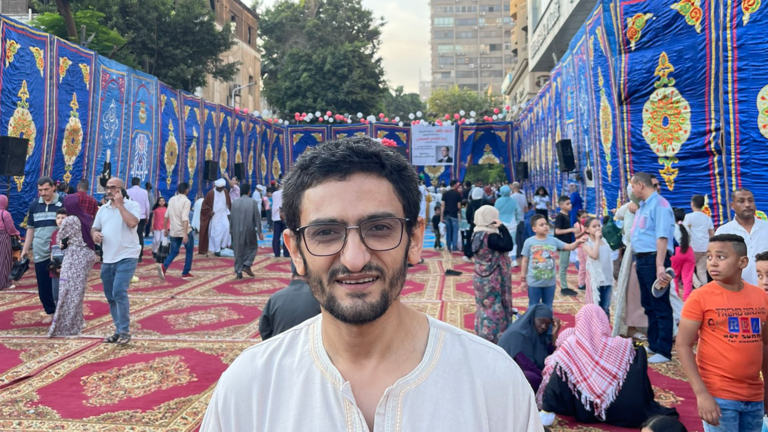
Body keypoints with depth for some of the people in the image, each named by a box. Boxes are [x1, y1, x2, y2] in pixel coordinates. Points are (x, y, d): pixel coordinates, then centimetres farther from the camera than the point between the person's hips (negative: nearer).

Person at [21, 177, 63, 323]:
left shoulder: (62, 204, -4)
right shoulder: (34, 206, 8)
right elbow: (30, 228, 14)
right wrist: (25, 249, 11)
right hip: (40, 253, 4)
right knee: (43, 286, 8)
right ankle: (50, 312, 22)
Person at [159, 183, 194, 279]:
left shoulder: (172, 199, 8)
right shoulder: (186, 201, -11)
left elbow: (166, 216, 11)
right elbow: (184, 218, -21)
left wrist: (166, 229, 20)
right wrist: (185, 234, -24)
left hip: (173, 231, 6)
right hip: (185, 231, -6)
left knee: (173, 252, 13)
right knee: (190, 251, 13)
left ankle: (163, 267, -14)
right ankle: (185, 273, 13)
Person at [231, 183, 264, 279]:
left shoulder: (234, 202, 1)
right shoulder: (253, 202, -7)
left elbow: (232, 217, 6)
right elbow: (257, 218, -7)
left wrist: (232, 230, 15)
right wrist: (259, 232, -4)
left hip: (237, 231, 3)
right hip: (249, 230, -2)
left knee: (238, 251, 9)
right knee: (252, 247, 17)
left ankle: (238, 271, 7)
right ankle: (246, 265, 2)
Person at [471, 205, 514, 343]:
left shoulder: (477, 235, 6)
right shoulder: (490, 237, -23)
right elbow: (508, 246, -28)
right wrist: (502, 228, -21)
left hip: (481, 278, 9)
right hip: (492, 281, -9)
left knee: (484, 309, 18)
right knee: (494, 310, 0)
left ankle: (482, 336, 27)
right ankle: (492, 339, 7)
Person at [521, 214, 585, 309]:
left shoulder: (553, 241, -1)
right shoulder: (529, 242, -9)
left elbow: (569, 247, -3)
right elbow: (525, 261, -3)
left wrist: (578, 242, -25)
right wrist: (523, 279, 0)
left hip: (550, 282, 3)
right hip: (534, 282, -3)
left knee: (548, 308, 17)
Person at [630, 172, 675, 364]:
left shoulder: (659, 204, -13)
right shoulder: (643, 205, 17)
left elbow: (662, 236, -22)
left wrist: (660, 265, -29)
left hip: (654, 259, -10)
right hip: (642, 259, 10)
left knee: (660, 306, -3)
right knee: (648, 305, 17)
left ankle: (664, 351, 2)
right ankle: (653, 345, 27)